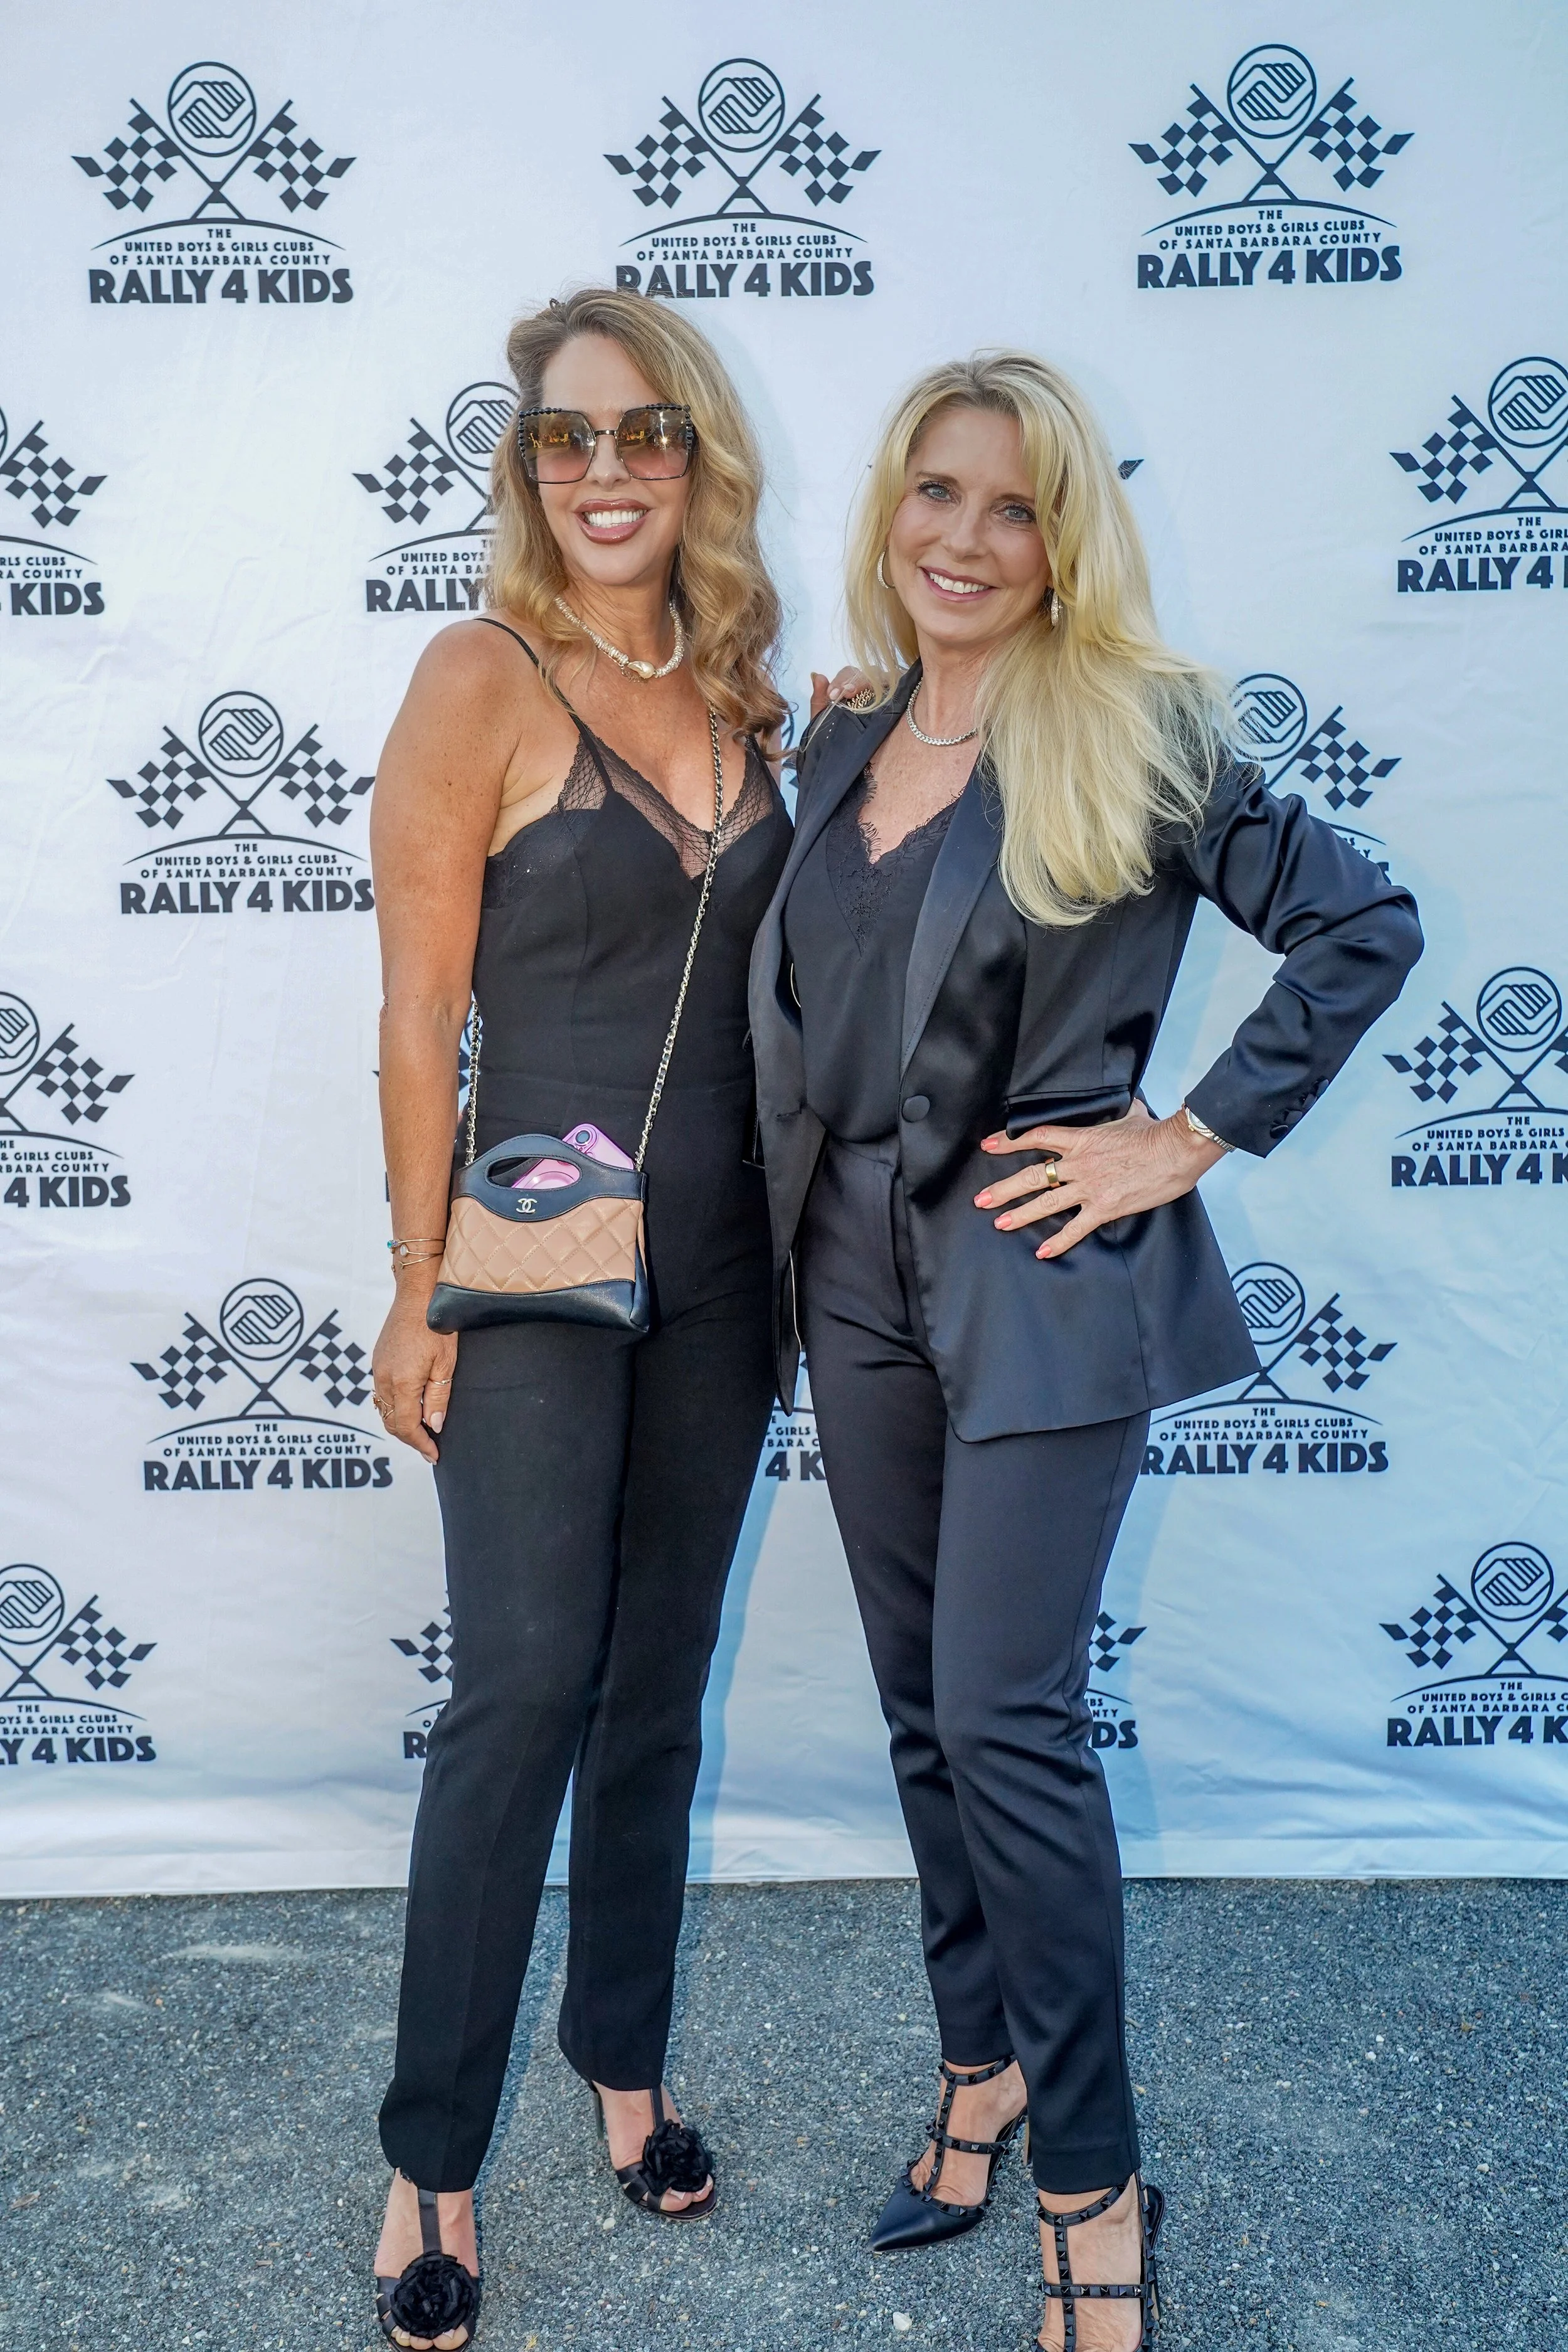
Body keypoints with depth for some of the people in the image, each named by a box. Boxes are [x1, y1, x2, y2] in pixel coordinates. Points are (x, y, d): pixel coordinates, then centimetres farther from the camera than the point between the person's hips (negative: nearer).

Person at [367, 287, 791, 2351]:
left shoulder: (743, 690, 7)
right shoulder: (488, 676, -9)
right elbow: (421, 1011, -11)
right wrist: (422, 1287, -12)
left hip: (717, 1269, 6)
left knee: (663, 1684, 14)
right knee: (527, 1687, -5)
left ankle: (626, 2064, 32)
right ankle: (432, 2157, 12)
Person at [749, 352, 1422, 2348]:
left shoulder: (1137, 737, -7)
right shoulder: (843, 742, 10)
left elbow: (1362, 928, -8)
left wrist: (1188, 1140, -11)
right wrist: (802, 1240, 10)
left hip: (1041, 1282, -6)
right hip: (859, 1273, 6)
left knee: (1005, 1716, -7)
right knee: (926, 1707, 14)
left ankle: (1093, 2184, 11)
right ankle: (983, 2071, 32)